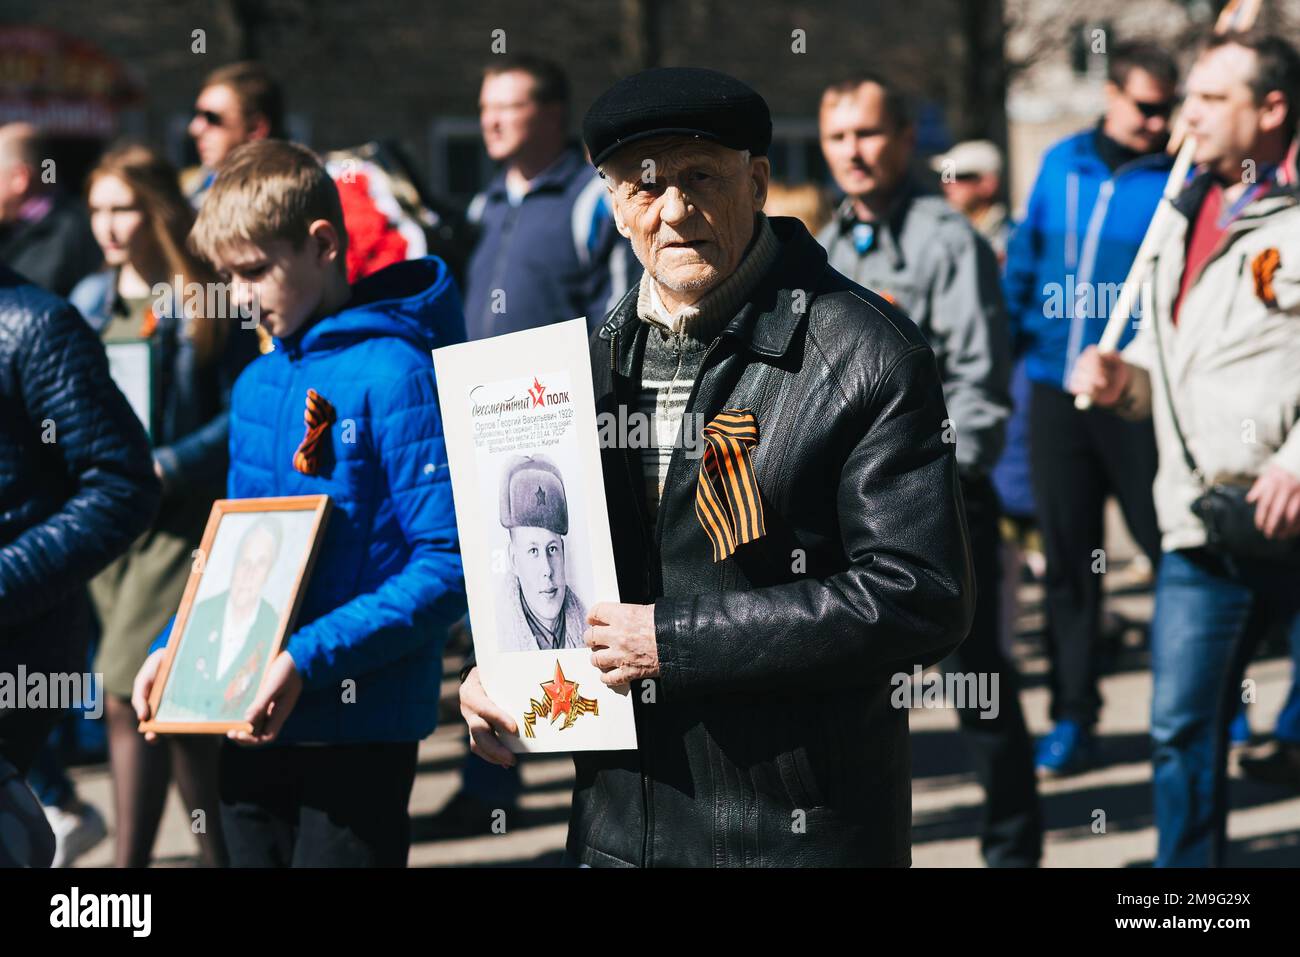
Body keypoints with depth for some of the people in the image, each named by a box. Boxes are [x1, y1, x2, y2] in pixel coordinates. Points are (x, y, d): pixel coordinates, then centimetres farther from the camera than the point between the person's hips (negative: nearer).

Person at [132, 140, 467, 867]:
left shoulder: (392, 374, -13)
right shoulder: (256, 385, 11)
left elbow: (446, 565, -18)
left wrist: (309, 658, -23)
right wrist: (175, 646, 5)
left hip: (358, 730, -7)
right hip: (252, 728, 7)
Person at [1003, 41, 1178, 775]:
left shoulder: (1181, 179, -2)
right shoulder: (1062, 165, 10)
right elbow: (1024, 262, 16)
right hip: (1056, 391, 4)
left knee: (1172, 548, -2)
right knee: (1068, 559, 8)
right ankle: (1073, 720, 17)